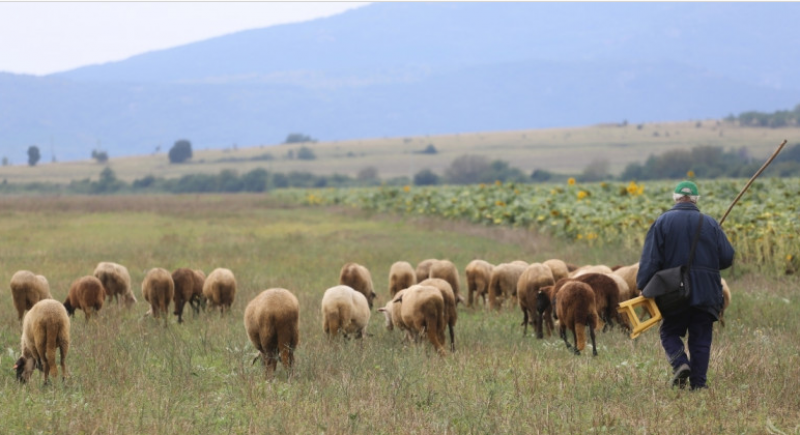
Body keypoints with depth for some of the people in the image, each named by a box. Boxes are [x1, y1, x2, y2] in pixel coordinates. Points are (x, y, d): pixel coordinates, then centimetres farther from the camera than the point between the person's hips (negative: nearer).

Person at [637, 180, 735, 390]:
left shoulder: (662, 222, 0)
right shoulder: (710, 223, 6)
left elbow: (650, 260, -7)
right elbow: (727, 257, 3)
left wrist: (643, 287, -4)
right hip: (706, 293, 1)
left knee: (670, 333, 13)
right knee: (701, 339, 7)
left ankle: (680, 363, -13)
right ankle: (698, 383, 1)